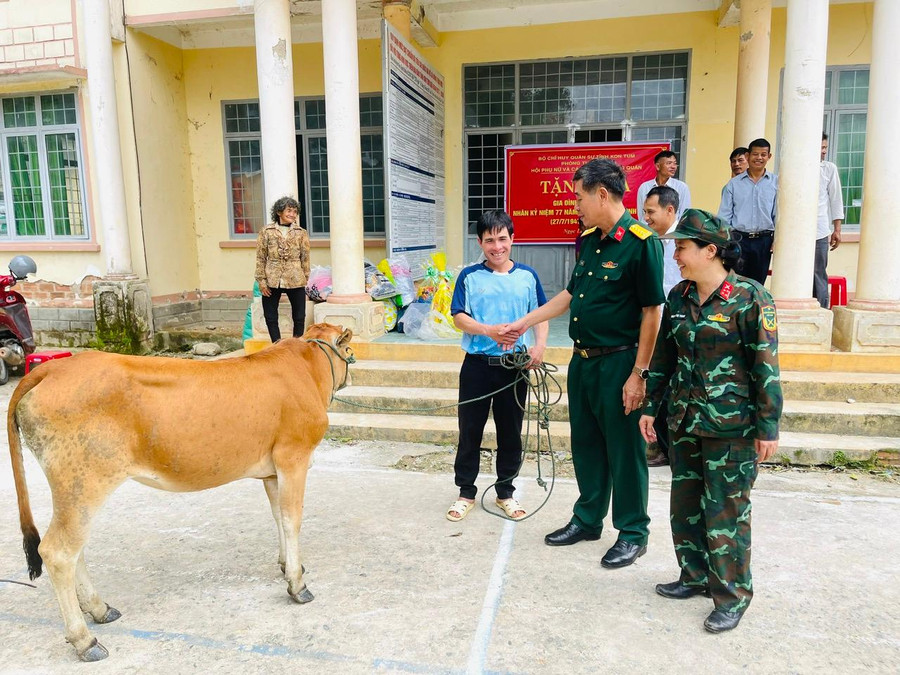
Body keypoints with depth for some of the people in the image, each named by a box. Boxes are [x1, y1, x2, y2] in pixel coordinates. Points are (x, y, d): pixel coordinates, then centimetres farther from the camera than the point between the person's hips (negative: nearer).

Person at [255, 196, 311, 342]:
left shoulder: (301, 233, 4)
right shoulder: (266, 232, 2)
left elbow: (305, 258, 6)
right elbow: (260, 258, 3)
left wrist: (305, 279, 3)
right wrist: (262, 281, -2)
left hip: (295, 281, 0)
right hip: (272, 281, 0)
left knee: (299, 317, 5)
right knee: (270, 317, 6)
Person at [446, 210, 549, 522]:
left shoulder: (527, 276, 5)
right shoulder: (470, 276, 0)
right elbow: (459, 317, -5)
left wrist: (540, 345, -10)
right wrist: (489, 330, -22)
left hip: (514, 366, 1)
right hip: (477, 365, -1)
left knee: (511, 432, 11)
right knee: (470, 430, 8)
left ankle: (505, 492, 29)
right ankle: (466, 492, 24)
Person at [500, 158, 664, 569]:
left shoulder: (641, 242, -15)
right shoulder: (588, 239, 10)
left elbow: (651, 312, -16)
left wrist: (639, 373, -17)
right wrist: (524, 323, 19)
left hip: (618, 363, -8)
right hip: (582, 360, 8)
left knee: (624, 450, 5)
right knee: (585, 443, 17)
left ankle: (633, 533, 23)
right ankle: (587, 519, 34)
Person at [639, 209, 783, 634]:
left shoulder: (749, 298, -12)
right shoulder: (678, 298, 6)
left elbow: (765, 366, -11)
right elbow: (663, 356, 12)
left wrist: (768, 427, -10)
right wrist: (651, 407, 13)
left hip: (731, 426, -6)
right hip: (685, 421, 7)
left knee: (726, 511, 2)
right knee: (685, 503, 15)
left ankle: (732, 596, 20)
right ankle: (696, 577, 33)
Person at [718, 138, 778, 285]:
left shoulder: (775, 182, 4)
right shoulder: (734, 183, 5)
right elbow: (724, 215, 4)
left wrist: (777, 238, -6)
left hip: (764, 241, 1)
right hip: (738, 239, -1)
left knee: (757, 284, 10)